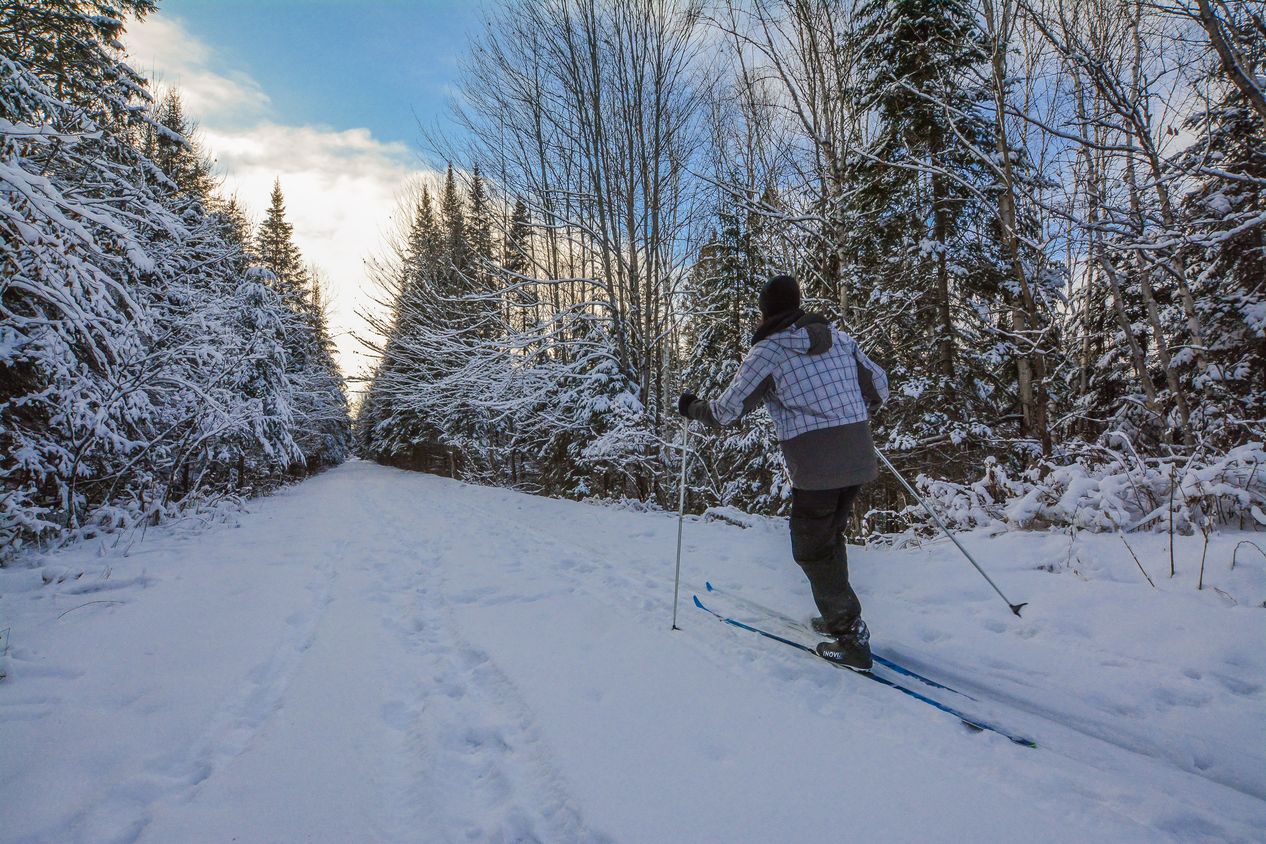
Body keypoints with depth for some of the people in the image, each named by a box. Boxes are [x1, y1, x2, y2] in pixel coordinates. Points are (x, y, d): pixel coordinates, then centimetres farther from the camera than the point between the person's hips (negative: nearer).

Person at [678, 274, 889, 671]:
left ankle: (849, 636, 11)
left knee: (812, 549, 10)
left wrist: (692, 406, 17)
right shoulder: (839, 337, 12)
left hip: (815, 465, -6)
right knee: (831, 535, 24)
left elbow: (727, 411, -2)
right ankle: (839, 617, 34)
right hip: (858, 457, 6)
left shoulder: (766, 351, -4)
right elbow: (879, 387, 16)